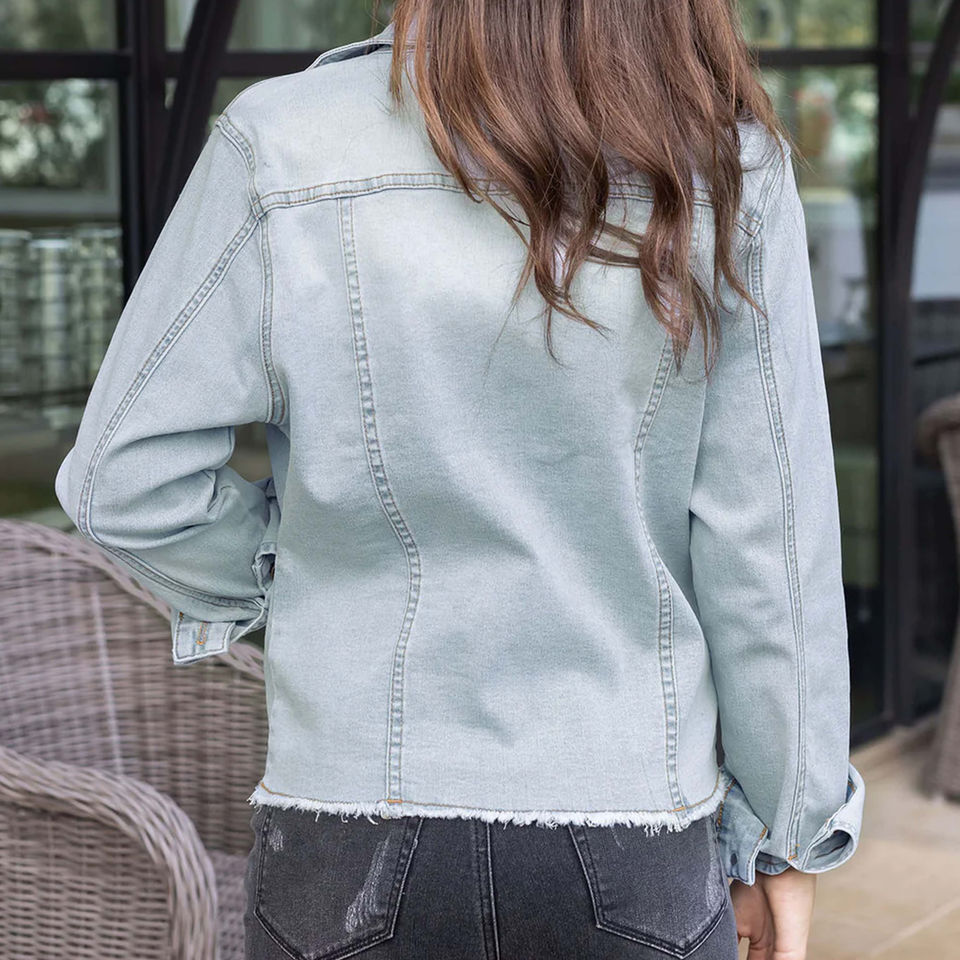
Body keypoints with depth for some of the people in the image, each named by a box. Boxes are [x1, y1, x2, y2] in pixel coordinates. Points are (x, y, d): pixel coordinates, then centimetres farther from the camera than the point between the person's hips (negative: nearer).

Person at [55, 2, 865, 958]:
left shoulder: (281, 151, -10)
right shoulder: (732, 171, -7)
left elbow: (124, 479, -5)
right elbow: (769, 544, -5)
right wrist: (787, 833, 5)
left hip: (355, 823, 0)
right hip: (636, 834, 1)